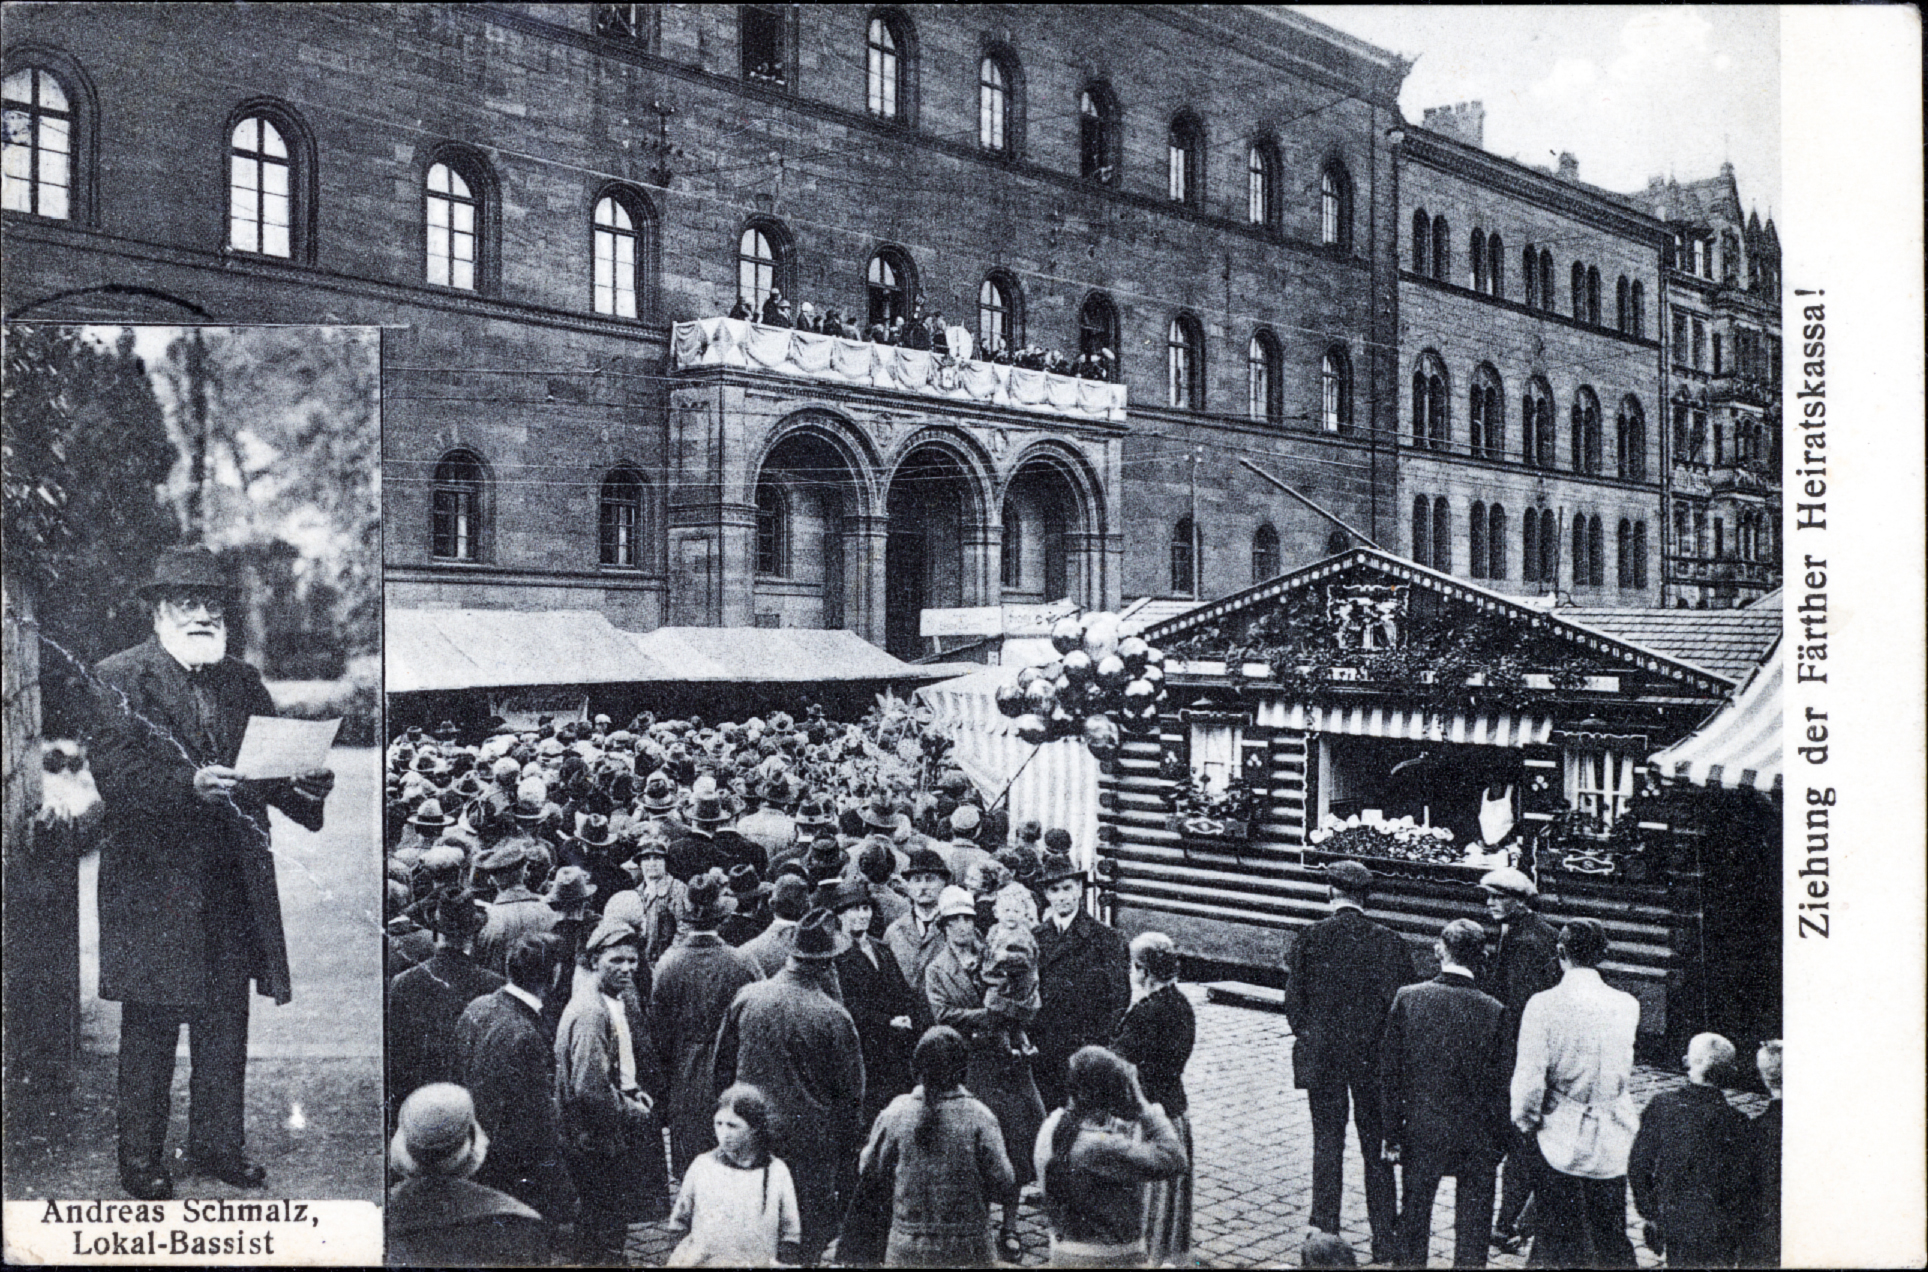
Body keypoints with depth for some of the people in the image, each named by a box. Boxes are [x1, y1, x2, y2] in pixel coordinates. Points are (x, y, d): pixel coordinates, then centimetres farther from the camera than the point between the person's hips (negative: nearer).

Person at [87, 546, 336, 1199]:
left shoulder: (242, 681, 13)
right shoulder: (118, 678, -3)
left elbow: (273, 763, 13)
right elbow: (114, 774, -14)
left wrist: (305, 782, -9)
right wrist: (190, 785, -28)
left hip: (232, 881, 5)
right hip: (153, 880, -5)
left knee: (226, 1020, 10)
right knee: (151, 1024, 2)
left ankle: (217, 1143, 23)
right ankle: (141, 1158, 16)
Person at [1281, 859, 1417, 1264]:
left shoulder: (1310, 938, -8)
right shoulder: (1389, 942, -7)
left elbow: (1294, 999, -5)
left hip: (1322, 1055, -1)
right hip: (1374, 1059, 1)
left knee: (1327, 1143, 9)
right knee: (1377, 1147, 11)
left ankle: (1325, 1235, 12)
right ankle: (1384, 1241, 17)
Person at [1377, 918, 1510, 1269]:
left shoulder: (1407, 998, -10)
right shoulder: (1493, 1011, -13)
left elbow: (1389, 1073, -6)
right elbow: (1499, 1085, -7)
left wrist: (1392, 1135, 2)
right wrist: (1498, 1143, 5)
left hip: (1421, 1133, 1)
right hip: (1476, 1137, -1)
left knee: (1413, 1219, 17)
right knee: (1472, 1228, 13)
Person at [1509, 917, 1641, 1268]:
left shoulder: (1544, 1004, -15)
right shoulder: (1627, 1006, -3)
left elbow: (1530, 1078, -15)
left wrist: (1525, 1122, 1)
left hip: (1561, 1141, -3)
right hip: (1613, 1146, 3)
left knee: (1556, 1245, 8)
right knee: (1611, 1241, 16)